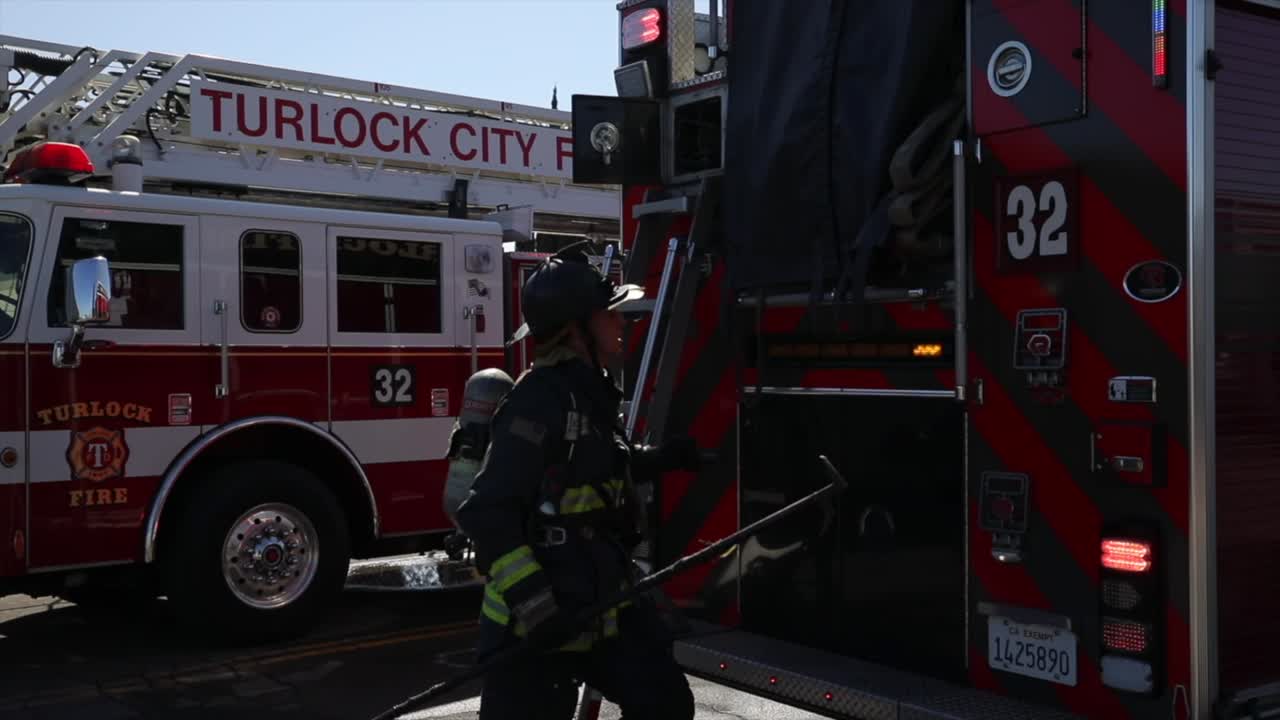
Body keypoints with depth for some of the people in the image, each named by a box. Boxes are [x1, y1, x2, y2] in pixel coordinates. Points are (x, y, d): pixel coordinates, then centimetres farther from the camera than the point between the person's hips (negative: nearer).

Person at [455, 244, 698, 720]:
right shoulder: (541, 400, -20)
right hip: (536, 622, -9)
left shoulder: (589, 394, 10)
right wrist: (531, 601, -28)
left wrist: (663, 458, 29)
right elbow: (488, 512, -24)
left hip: (600, 609, 10)